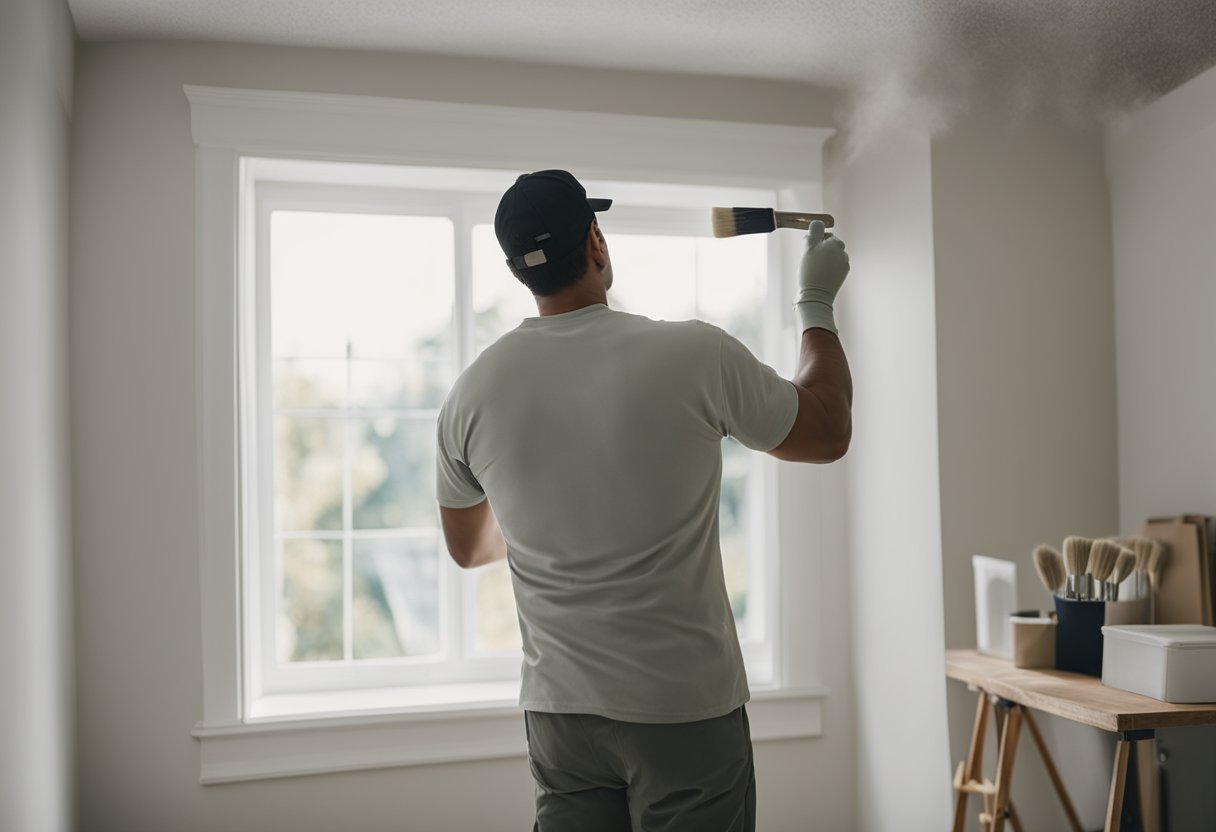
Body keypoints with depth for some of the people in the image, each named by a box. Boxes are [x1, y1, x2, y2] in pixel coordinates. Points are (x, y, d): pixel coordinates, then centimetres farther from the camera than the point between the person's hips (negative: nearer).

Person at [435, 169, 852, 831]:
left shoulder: (473, 392, -3)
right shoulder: (696, 355, -13)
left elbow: (467, 546, 13)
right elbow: (828, 433, 3)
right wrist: (817, 305, 16)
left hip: (559, 713, 4)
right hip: (689, 709, -3)